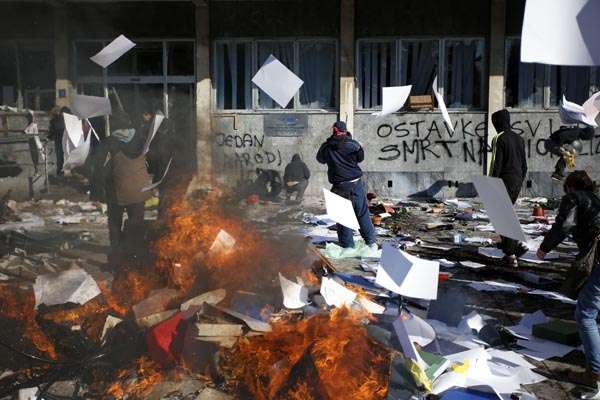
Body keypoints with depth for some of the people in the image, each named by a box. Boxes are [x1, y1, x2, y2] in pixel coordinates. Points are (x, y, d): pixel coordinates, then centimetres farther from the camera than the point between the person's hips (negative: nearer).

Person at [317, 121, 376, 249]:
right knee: (363, 213, 10)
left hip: (339, 186, 0)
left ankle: (347, 246, 7)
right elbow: (361, 158, 10)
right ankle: (371, 241, 14)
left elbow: (320, 159, 19)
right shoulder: (352, 143, -3)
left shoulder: (326, 146, 1)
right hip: (355, 183, 0)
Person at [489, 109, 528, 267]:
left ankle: (510, 255, -1)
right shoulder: (519, 139, 13)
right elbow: (524, 165, 17)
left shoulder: (499, 139, -11)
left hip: (504, 182, -8)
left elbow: (496, 165, -15)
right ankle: (517, 244, 14)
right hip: (517, 183, 8)